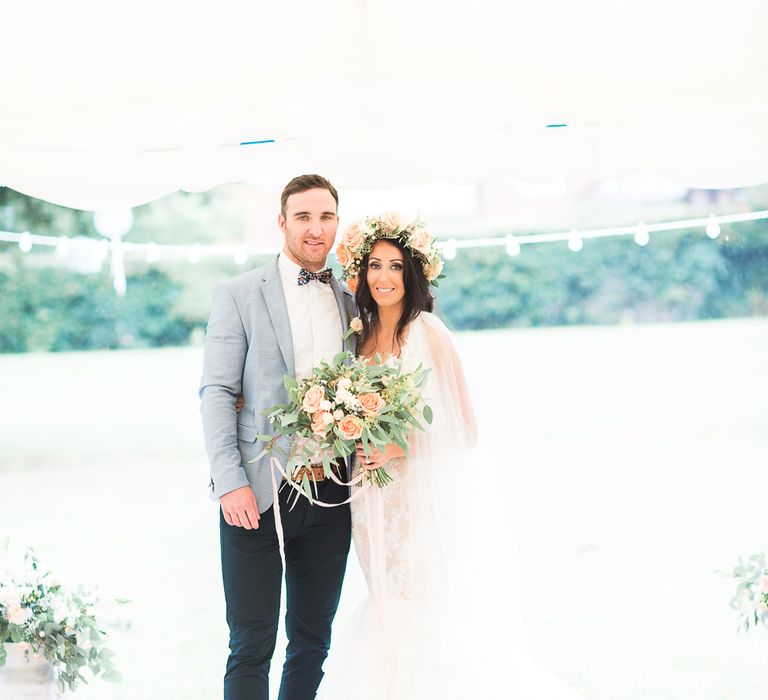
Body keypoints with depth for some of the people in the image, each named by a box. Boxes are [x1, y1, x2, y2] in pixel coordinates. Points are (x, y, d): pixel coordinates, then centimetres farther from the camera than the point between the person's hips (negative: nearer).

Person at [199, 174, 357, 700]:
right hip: (257, 494, -4)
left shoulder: (350, 301, 11)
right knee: (252, 647, 0)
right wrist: (230, 481, -15)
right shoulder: (239, 295, -1)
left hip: (331, 494, 4)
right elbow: (216, 393, -6)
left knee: (313, 641, 13)